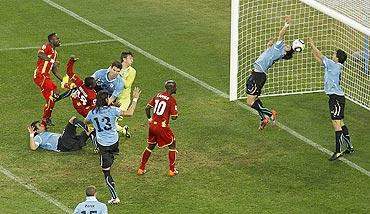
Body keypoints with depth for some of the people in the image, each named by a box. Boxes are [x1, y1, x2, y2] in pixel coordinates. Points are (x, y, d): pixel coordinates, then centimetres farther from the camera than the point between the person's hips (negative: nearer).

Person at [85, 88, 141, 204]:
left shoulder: (93, 113, -5)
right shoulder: (112, 110, -12)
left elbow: (85, 122, 17)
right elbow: (129, 113, -19)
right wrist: (135, 99, -11)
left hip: (103, 144, 0)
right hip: (114, 141, 0)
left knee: (106, 171, 4)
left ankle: (114, 197, 4)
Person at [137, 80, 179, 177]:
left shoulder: (158, 95, 8)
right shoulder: (171, 100, -12)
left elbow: (147, 108, 11)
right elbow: (174, 117, -13)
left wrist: (149, 119, 24)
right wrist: (175, 113, 9)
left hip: (152, 125, 6)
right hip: (162, 126, -6)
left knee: (150, 146, 22)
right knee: (172, 145, 12)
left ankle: (141, 168, 24)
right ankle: (172, 170, 13)